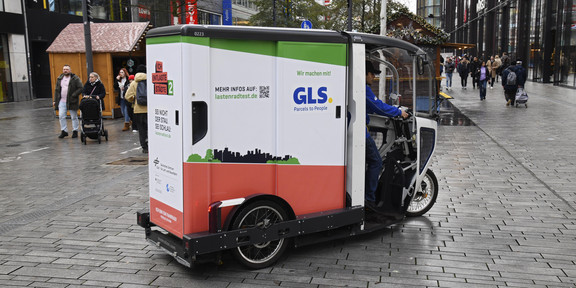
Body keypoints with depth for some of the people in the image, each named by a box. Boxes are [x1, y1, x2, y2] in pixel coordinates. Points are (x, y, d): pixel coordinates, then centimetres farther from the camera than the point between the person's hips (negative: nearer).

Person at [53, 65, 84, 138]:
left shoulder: (75, 78, -4)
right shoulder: (59, 78, 13)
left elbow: (80, 88, -8)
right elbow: (57, 90, 17)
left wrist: (73, 96, -17)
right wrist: (55, 100, 11)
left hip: (72, 101, -5)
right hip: (62, 101, 5)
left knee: (74, 117, 3)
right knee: (61, 116, -1)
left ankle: (75, 131, 14)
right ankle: (64, 131, 8)